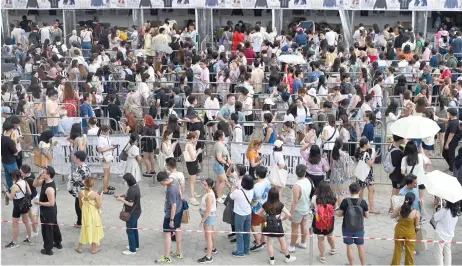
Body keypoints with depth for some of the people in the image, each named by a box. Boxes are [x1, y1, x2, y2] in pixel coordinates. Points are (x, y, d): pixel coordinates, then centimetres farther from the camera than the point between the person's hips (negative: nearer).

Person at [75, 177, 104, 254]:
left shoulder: (81, 193, -11)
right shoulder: (95, 194, -23)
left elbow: (80, 205, 2)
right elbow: (99, 206, -16)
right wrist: (101, 197, -8)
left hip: (85, 214, 4)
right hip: (94, 215, -3)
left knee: (84, 229, 18)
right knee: (94, 230, 12)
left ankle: (79, 248, 26)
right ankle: (94, 248, 22)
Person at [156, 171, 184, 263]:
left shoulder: (171, 191, -33)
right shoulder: (173, 180, -5)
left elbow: (173, 206, -29)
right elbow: (179, 186, 16)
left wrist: (171, 219, -23)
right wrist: (180, 196, 33)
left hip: (172, 213, -10)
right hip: (179, 210, 10)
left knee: (167, 233, 0)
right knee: (178, 230, 19)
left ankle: (167, 257, 8)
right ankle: (179, 253, 33)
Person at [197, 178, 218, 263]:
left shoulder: (209, 196, -29)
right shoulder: (210, 192, 0)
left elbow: (208, 211, -27)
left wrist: (202, 221, -21)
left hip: (209, 216, -11)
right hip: (211, 215, 11)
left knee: (208, 236, -6)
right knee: (212, 232, 27)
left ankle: (208, 257, -3)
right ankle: (213, 248, 47)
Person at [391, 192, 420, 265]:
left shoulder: (399, 209, -21)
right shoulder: (416, 213, -27)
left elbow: (392, 216, -1)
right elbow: (417, 226, -14)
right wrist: (417, 228, 7)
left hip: (399, 231, 3)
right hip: (410, 233, -3)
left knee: (397, 249, 23)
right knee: (409, 251, 18)